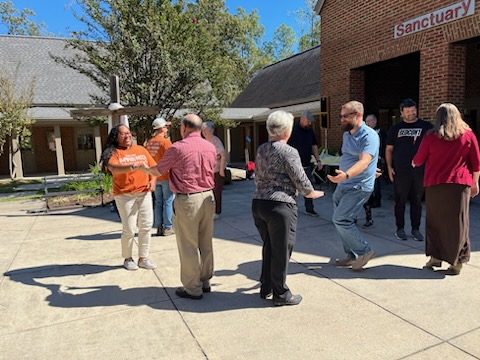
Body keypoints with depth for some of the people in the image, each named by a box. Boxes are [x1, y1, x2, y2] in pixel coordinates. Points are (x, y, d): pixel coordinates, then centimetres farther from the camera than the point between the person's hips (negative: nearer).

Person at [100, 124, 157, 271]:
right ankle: (128, 259, 19)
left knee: (146, 226, 4)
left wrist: (153, 180, -4)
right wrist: (134, 166, -37)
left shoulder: (141, 150, 11)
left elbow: (153, 166, 15)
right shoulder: (113, 153, -3)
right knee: (129, 230, -2)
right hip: (125, 195, -4)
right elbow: (114, 169, -23)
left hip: (144, 193, 4)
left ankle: (143, 258, 18)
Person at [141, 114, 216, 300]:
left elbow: (157, 171, 0)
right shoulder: (211, 147, 5)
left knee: (188, 246, 5)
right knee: (206, 243, 15)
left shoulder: (177, 148, -12)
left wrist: (143, 168, 20)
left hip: (187, 200, -6)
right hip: (208, 197, 6)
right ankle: (205, 281, 28)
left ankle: (193, 289, 14)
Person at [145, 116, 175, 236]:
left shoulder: (149, 143, 6)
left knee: (158, 202, 12)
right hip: (166, 176, -6)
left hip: (155, 176, 6)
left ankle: (159, 227, 17)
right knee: (168, 202, 1)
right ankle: (167, 227, 5)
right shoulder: (165, 141, -13)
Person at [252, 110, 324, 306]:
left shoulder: (261, 149, 9)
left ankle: (266, 287, 31)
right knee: (281, 250, 5)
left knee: (268, 247, 20)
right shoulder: (288, 152, -12)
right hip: (280, 205, -7)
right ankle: (280, 294, 18)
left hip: (258, 202, 7)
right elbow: (300, 179, -8)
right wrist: (311, 192, 11)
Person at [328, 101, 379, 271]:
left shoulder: (369, 136, -16)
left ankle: (364, 251, 4)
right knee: (343, 220, 11)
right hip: (343, 185, 9)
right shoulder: (346, 134, 11)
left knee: (340, 219, -14)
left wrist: (346, 174, -46)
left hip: (359, 186, -9)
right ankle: (352, 255, 25)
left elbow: (364, 161, -31)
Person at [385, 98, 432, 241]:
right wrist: (389, 167, 1)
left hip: (419, 170, 0)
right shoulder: (395, 128, 8)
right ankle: (400, 228, 15)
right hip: (400, 171, 0)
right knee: (400, 201, 4)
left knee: (417, 200, 7)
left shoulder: (426, 126, 6)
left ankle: (415, 229, 17)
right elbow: (389, 149, 10)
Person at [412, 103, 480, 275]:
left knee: (435, 221, 11)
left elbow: (418, 160, 8)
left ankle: (436, 257, 14)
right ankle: (457, 262, 9)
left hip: (435, 184, 0)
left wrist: (413, 163, 31)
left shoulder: (431, 137, -1)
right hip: (460, 184, 1)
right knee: (457, 223, 5)